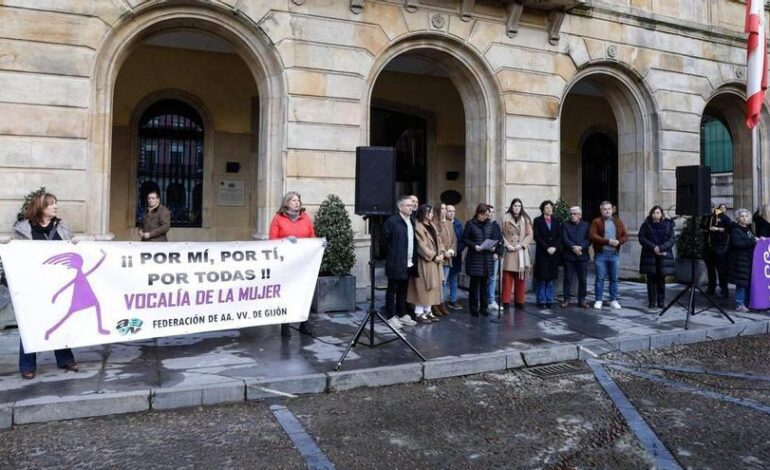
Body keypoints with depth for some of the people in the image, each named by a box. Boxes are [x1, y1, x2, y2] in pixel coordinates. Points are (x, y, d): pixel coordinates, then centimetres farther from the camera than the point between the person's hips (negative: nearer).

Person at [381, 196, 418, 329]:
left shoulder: (412, 221, 12)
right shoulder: (392, 221, -11)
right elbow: (384, 240, -10)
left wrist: (414, 259, 13)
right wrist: (390, 255, -4)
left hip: (409, 263, 7)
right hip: (395, 263, -7)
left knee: (403, 290, 15)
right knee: (392, 290, 3)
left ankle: (402, 314, 25)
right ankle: (391, 317, 9)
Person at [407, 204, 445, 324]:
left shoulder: (432, 226, 14)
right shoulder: (418, 227, -14)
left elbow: (438, 241, 14)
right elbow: (421, 246, -18)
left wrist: (441, 253, -2)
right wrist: (433, 256, -16)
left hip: (434, 262, 9)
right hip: (424, 262, -9)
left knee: (432, 287, 11)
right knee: (422, 287, -4)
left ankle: (428, 311, 19)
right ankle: (419, 313, 3)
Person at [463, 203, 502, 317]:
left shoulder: (489, 225, 11)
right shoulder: (470, 224, -1)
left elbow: (493, 239, 15)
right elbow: (465, 239, -3)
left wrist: (494, 248, -4)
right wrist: (474, 246, -17)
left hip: (487, 258, 4)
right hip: (474, 258, -4)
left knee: (484, 283, 7)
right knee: (474, 283, 0)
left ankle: (484, 307, 15)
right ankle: (474, 307, 8)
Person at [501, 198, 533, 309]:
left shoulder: (525, 219, 7)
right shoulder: (506, 218, 5)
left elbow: (530, 235, 3)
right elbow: (502, 234, 3)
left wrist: (521, 245, -9)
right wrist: (507, 245, -10)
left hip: (522, 252, 1)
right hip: (509, 251, -1)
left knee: (521, 278, 4)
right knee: (507, 278, -2)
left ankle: (519, 301, 12)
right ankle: (506, 301, 3)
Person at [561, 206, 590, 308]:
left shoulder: (586, 225, 9)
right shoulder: (565, 225, 5)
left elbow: (588, 239, -1)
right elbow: (565, 239, -7)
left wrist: (581, 247, -17)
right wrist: (574, 247, -19)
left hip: (583, 256, 1)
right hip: (569, 256, -1)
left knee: (583, 279, 5)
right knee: (568, 279, 2)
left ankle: (582, 299, 14)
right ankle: (566, 299, 9)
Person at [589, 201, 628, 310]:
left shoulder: (619, 222, 12)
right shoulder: (596, 221, 0)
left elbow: (625, 236, 8)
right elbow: (592, 235, -13)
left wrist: (618, 241, -14)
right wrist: (608, 241, -19)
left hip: (615, 254, 3)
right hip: (601, 254, -3)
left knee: (614, 278, 7)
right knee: (600, 278, 1)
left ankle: (613, 300, 15)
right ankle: (599, 300, 8)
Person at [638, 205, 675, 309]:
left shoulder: (668, 225, 6)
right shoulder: (646, 225, 4)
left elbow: (671, 239, 0)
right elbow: (641, 238, -2)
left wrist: (661, 248, -15)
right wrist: (653, 247, -14)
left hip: (663, 256, 0)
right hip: (649, 256, 0)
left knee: (661, 280, 3)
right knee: (651, 279, 1)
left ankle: (661, 302, 11)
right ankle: (651, 302, 6)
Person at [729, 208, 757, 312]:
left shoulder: (749, 229, 17)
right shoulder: (735, 230, -7)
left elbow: (753, 240, 30)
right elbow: (737, 243, -21)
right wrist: (752, 241, -20)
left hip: (750, 260, 7)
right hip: (740, 261, -7)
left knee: (749, 282, 8)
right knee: (742, 283, -7)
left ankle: (746, 304, 16)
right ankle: (739, 305, 0)